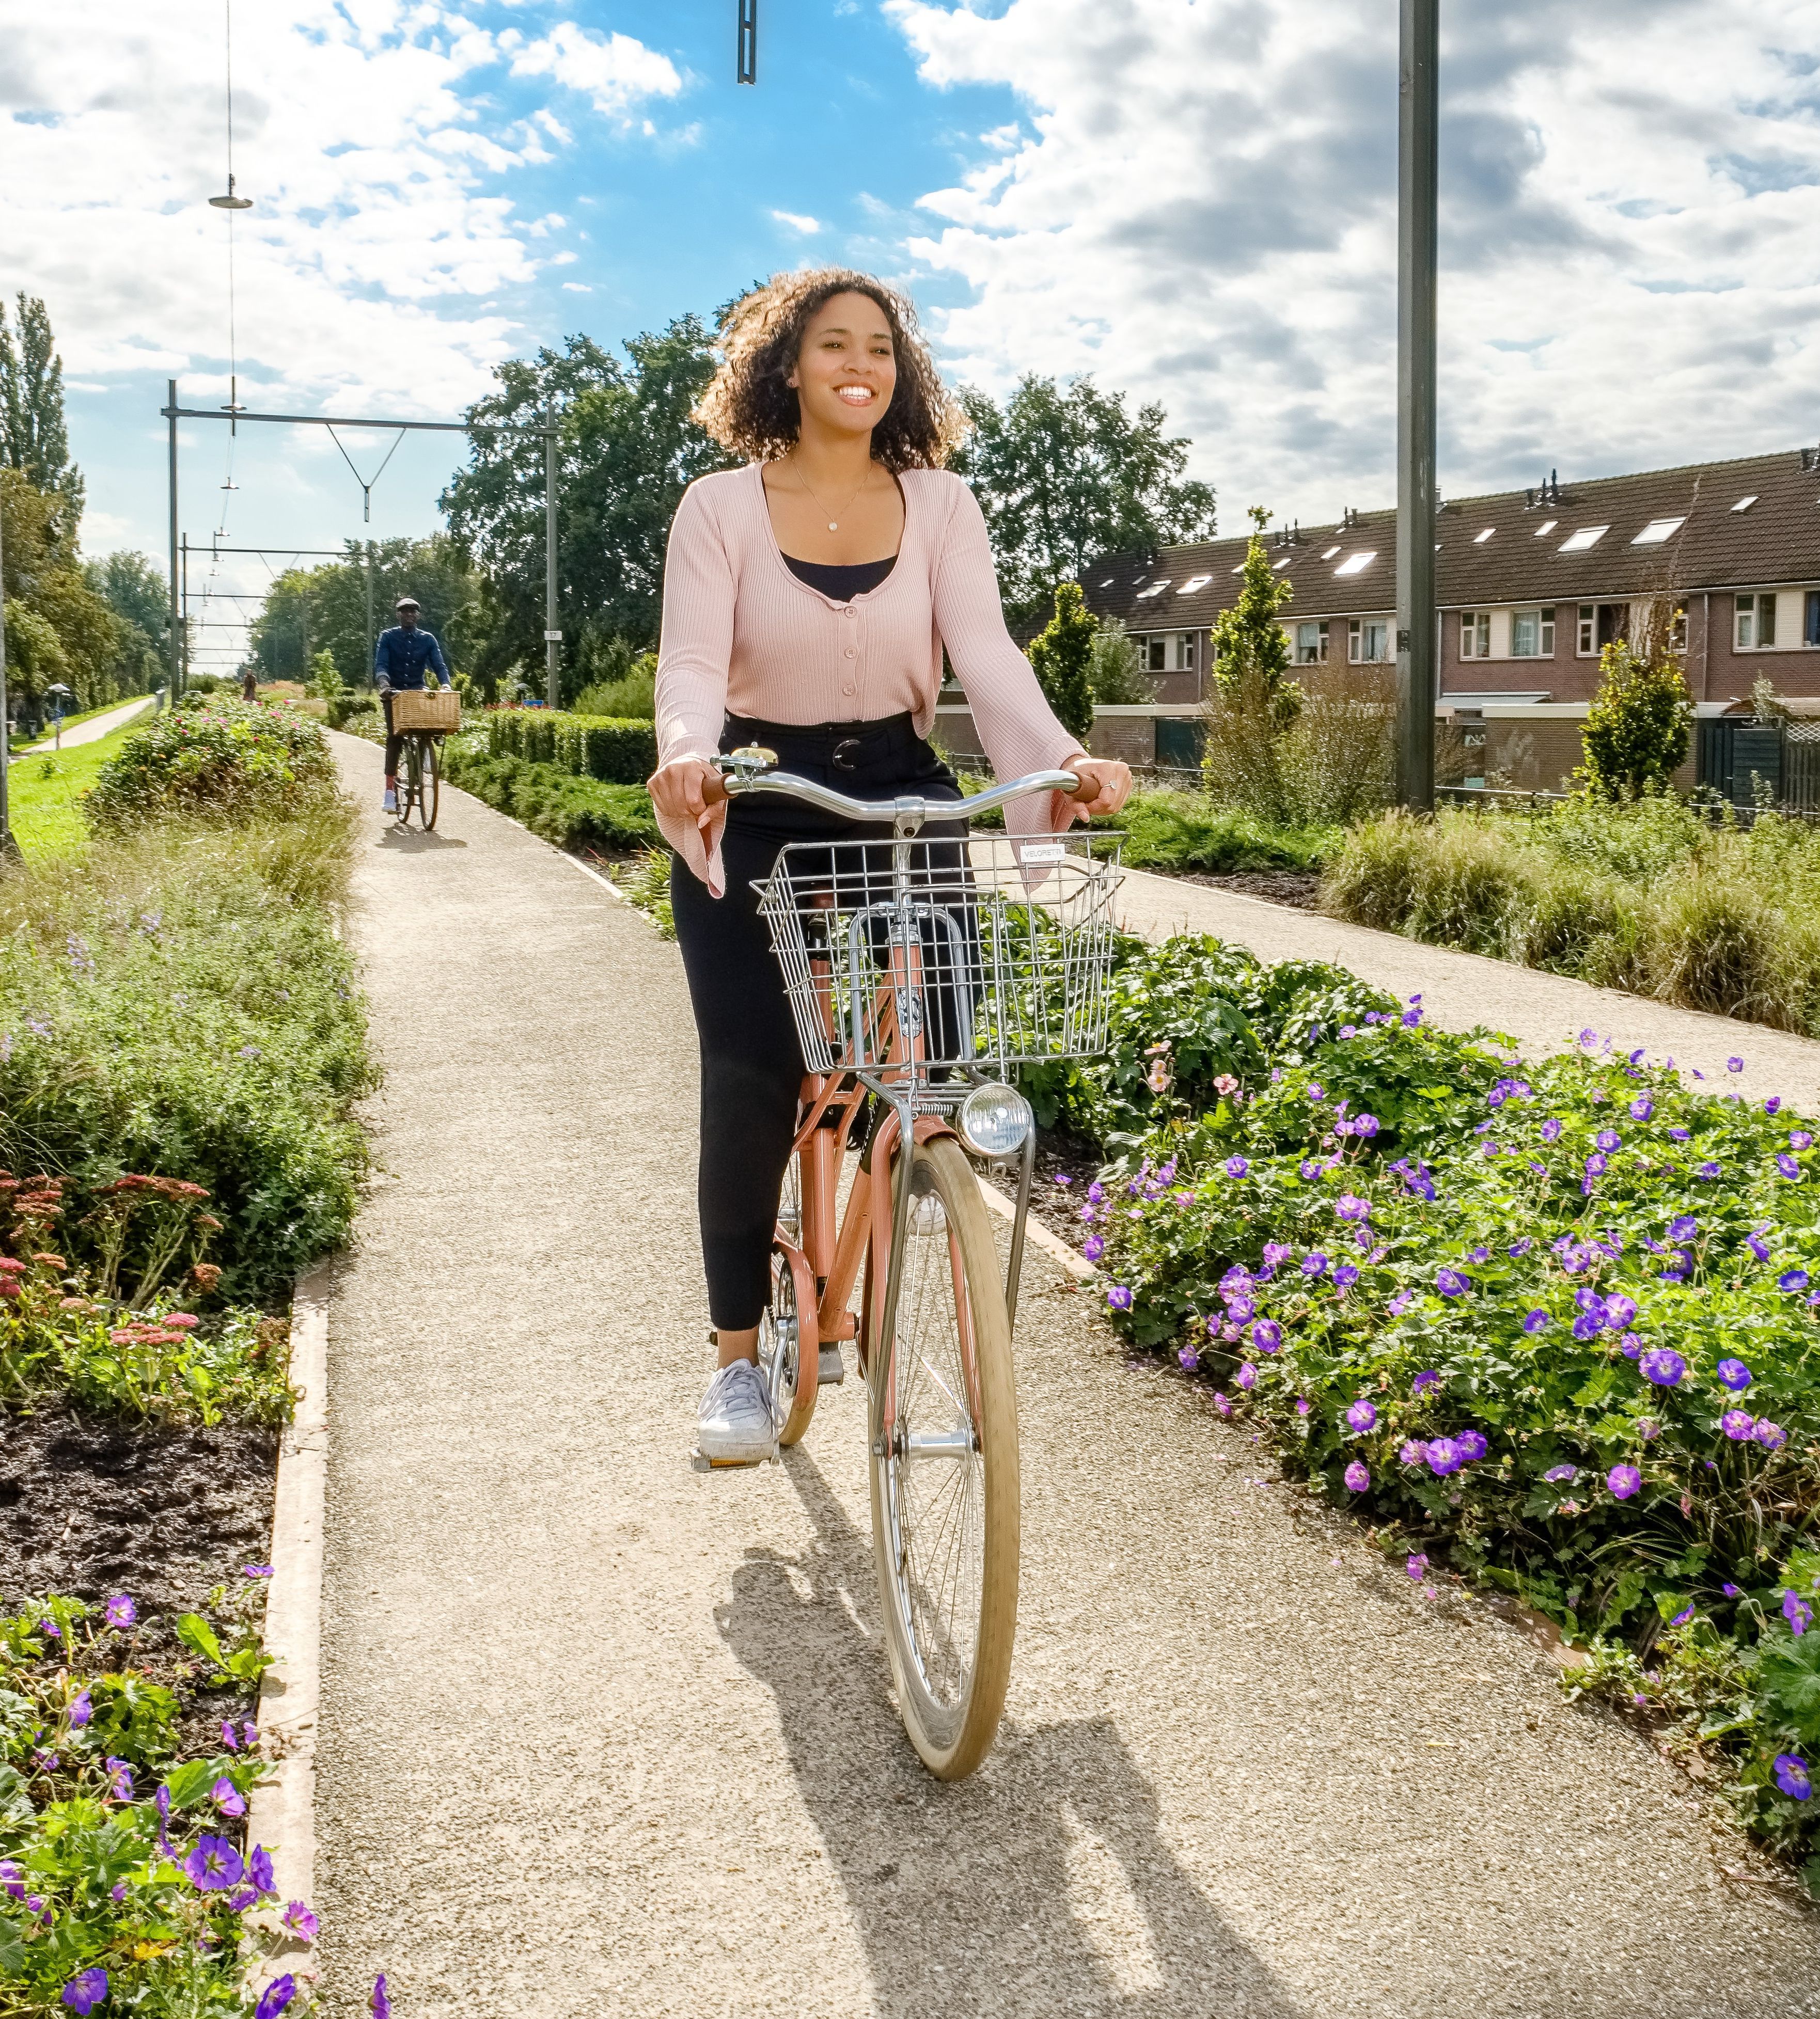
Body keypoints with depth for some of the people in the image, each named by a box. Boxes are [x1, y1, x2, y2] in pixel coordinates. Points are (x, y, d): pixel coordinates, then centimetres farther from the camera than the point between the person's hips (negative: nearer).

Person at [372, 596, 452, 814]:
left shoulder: (428, 639, 6)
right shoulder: (388, 637, 1)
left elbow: (440, 665, -4)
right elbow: (380, 664, -9)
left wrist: (447, 685, -25)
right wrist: (384, 684, -30)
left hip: (419, 692, 2)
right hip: (394, 693, -2)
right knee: (394, 737, -15)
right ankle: (390, 790, -17)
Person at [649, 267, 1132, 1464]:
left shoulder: (942, 507, 1)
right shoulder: (721, 509, -3)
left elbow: (988, 654, -11)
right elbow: (692, 663, -15)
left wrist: (1062, 757, -31)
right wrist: (688, 756, -38)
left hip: (899, 802, 1)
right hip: (758, 816, -1)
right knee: (750, 1085, -7)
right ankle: (739, 1359, 10)